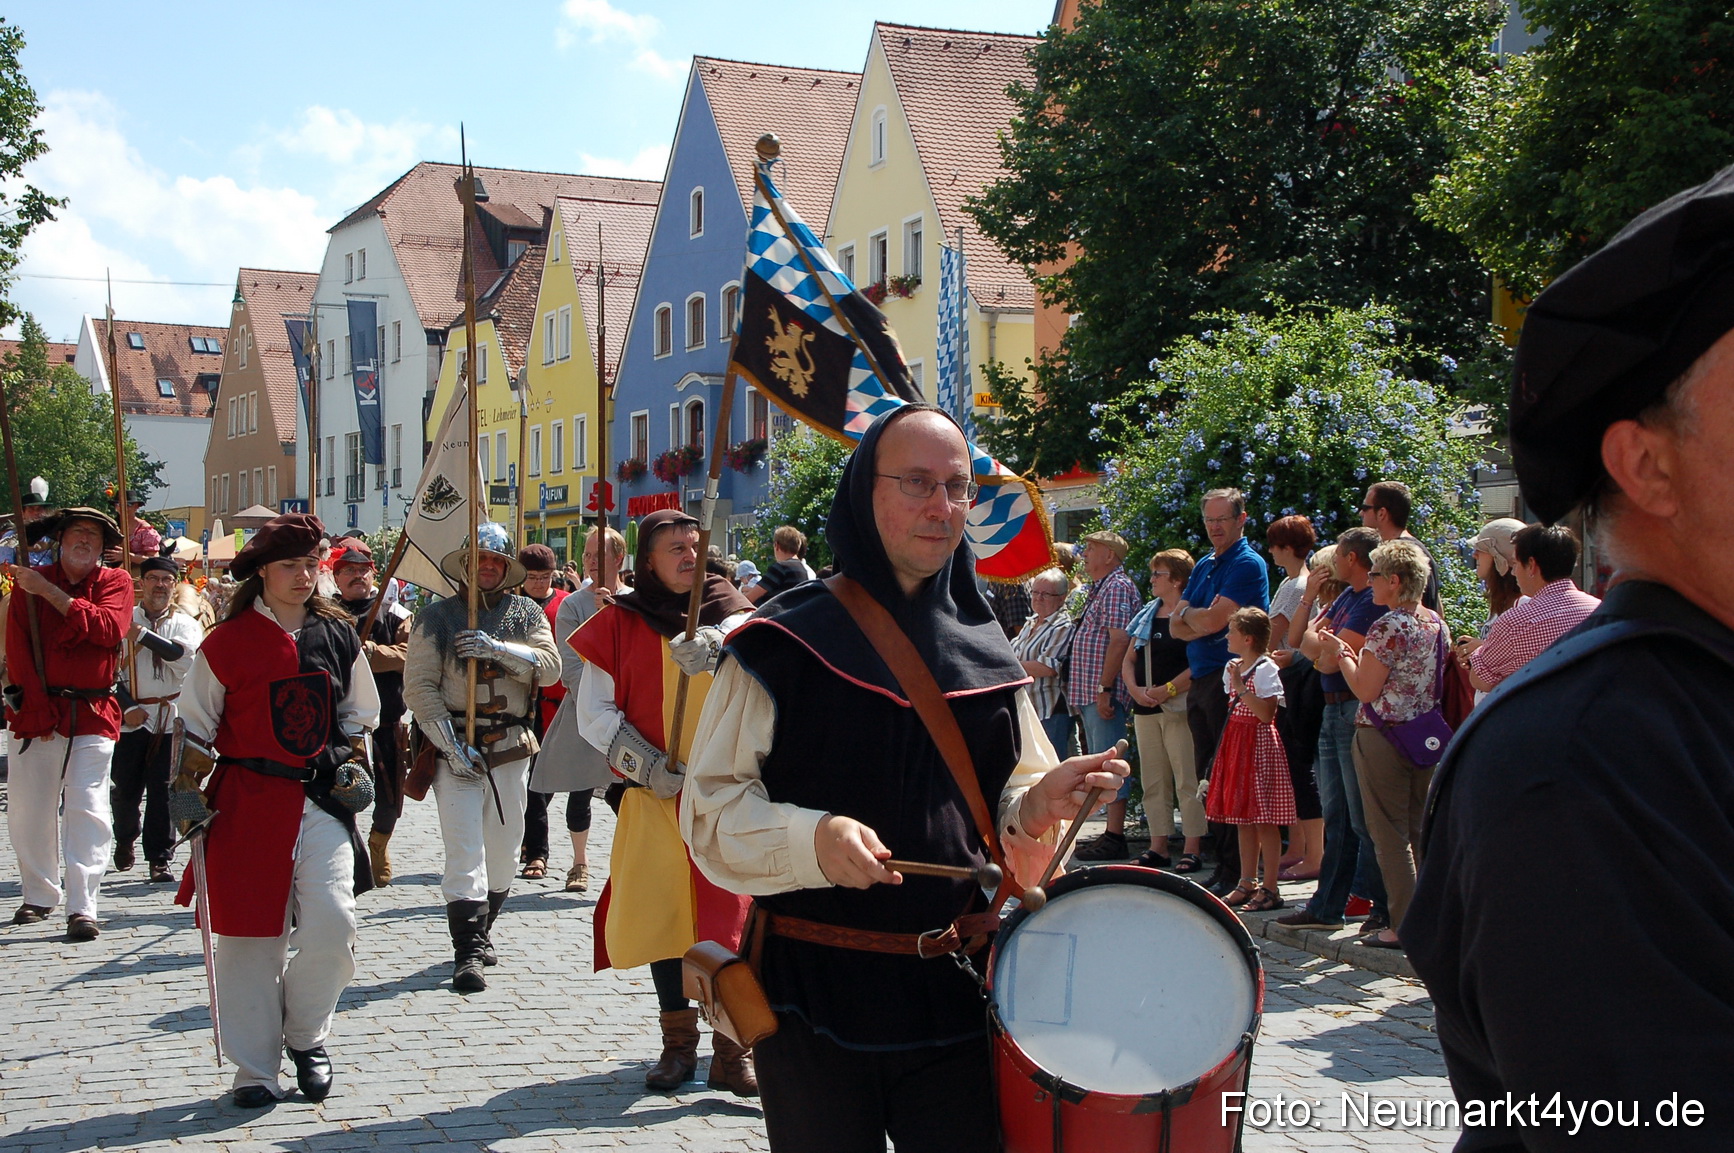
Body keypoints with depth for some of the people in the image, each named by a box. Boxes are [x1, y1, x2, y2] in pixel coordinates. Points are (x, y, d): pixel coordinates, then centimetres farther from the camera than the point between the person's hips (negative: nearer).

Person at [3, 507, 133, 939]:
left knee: (87, 809, -10)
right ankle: (40, 895, 24)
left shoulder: (115, 582, 6)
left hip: (93, 713, -2)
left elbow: (109, 629, -14)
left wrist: (51, 593, -14)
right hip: (36, 712, 2)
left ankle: (82, 908, -11)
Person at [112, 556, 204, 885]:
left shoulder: (185, 624, 5)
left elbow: (186, 658, -16)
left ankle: (159, 860, 5)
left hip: (171, 718, -1)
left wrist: (143, 634, -19)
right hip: (129, 718, 1)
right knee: (125, 789, 5)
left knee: (162, 791, -2)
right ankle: (125, 840, 34)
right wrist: (127, 706, -10)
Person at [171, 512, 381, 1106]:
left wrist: (350, 762, 6)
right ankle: (255, 1069, 13)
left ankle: (305, 1037, 13)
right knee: (250, 936, 0)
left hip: (322, 800, 2)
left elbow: (359, 714, 20)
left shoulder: (338, 635, 7)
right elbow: (195, 726, 4)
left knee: (332, 923, -12)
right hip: (246, 801, -2)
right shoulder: (227, 643, -2)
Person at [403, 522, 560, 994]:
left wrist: (497, 649, -20)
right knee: (465, 850, -11)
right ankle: (468, 953, -12)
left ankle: (480, 931, 29)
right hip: (455, 745, -3)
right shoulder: (437, 617, 1)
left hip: (512, 747, 4)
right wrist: (450, 744, -14)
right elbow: (419, 687, -5)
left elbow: (549, 666, -6)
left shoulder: (526, 613, 8)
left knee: (505, 849, 11)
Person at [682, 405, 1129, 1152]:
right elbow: (710, 809, -7)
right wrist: (810, 839, -26)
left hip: (956, 997, 3)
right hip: (815, 994, -3)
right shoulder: (785, 643, -5)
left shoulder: (986, 655, 8)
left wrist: (1036, 806, -8)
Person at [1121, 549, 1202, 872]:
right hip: (1145, 708, 8)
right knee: (1153, 781, 9)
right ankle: (1157, 848, 14)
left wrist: (1167, 690, -17)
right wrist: (1135, 689, 0)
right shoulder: (1147, 614, 17)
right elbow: (1129, 659, 18)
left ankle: (1192, 849, -5)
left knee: (1187, 780, -7)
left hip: (1179, 708, -8)